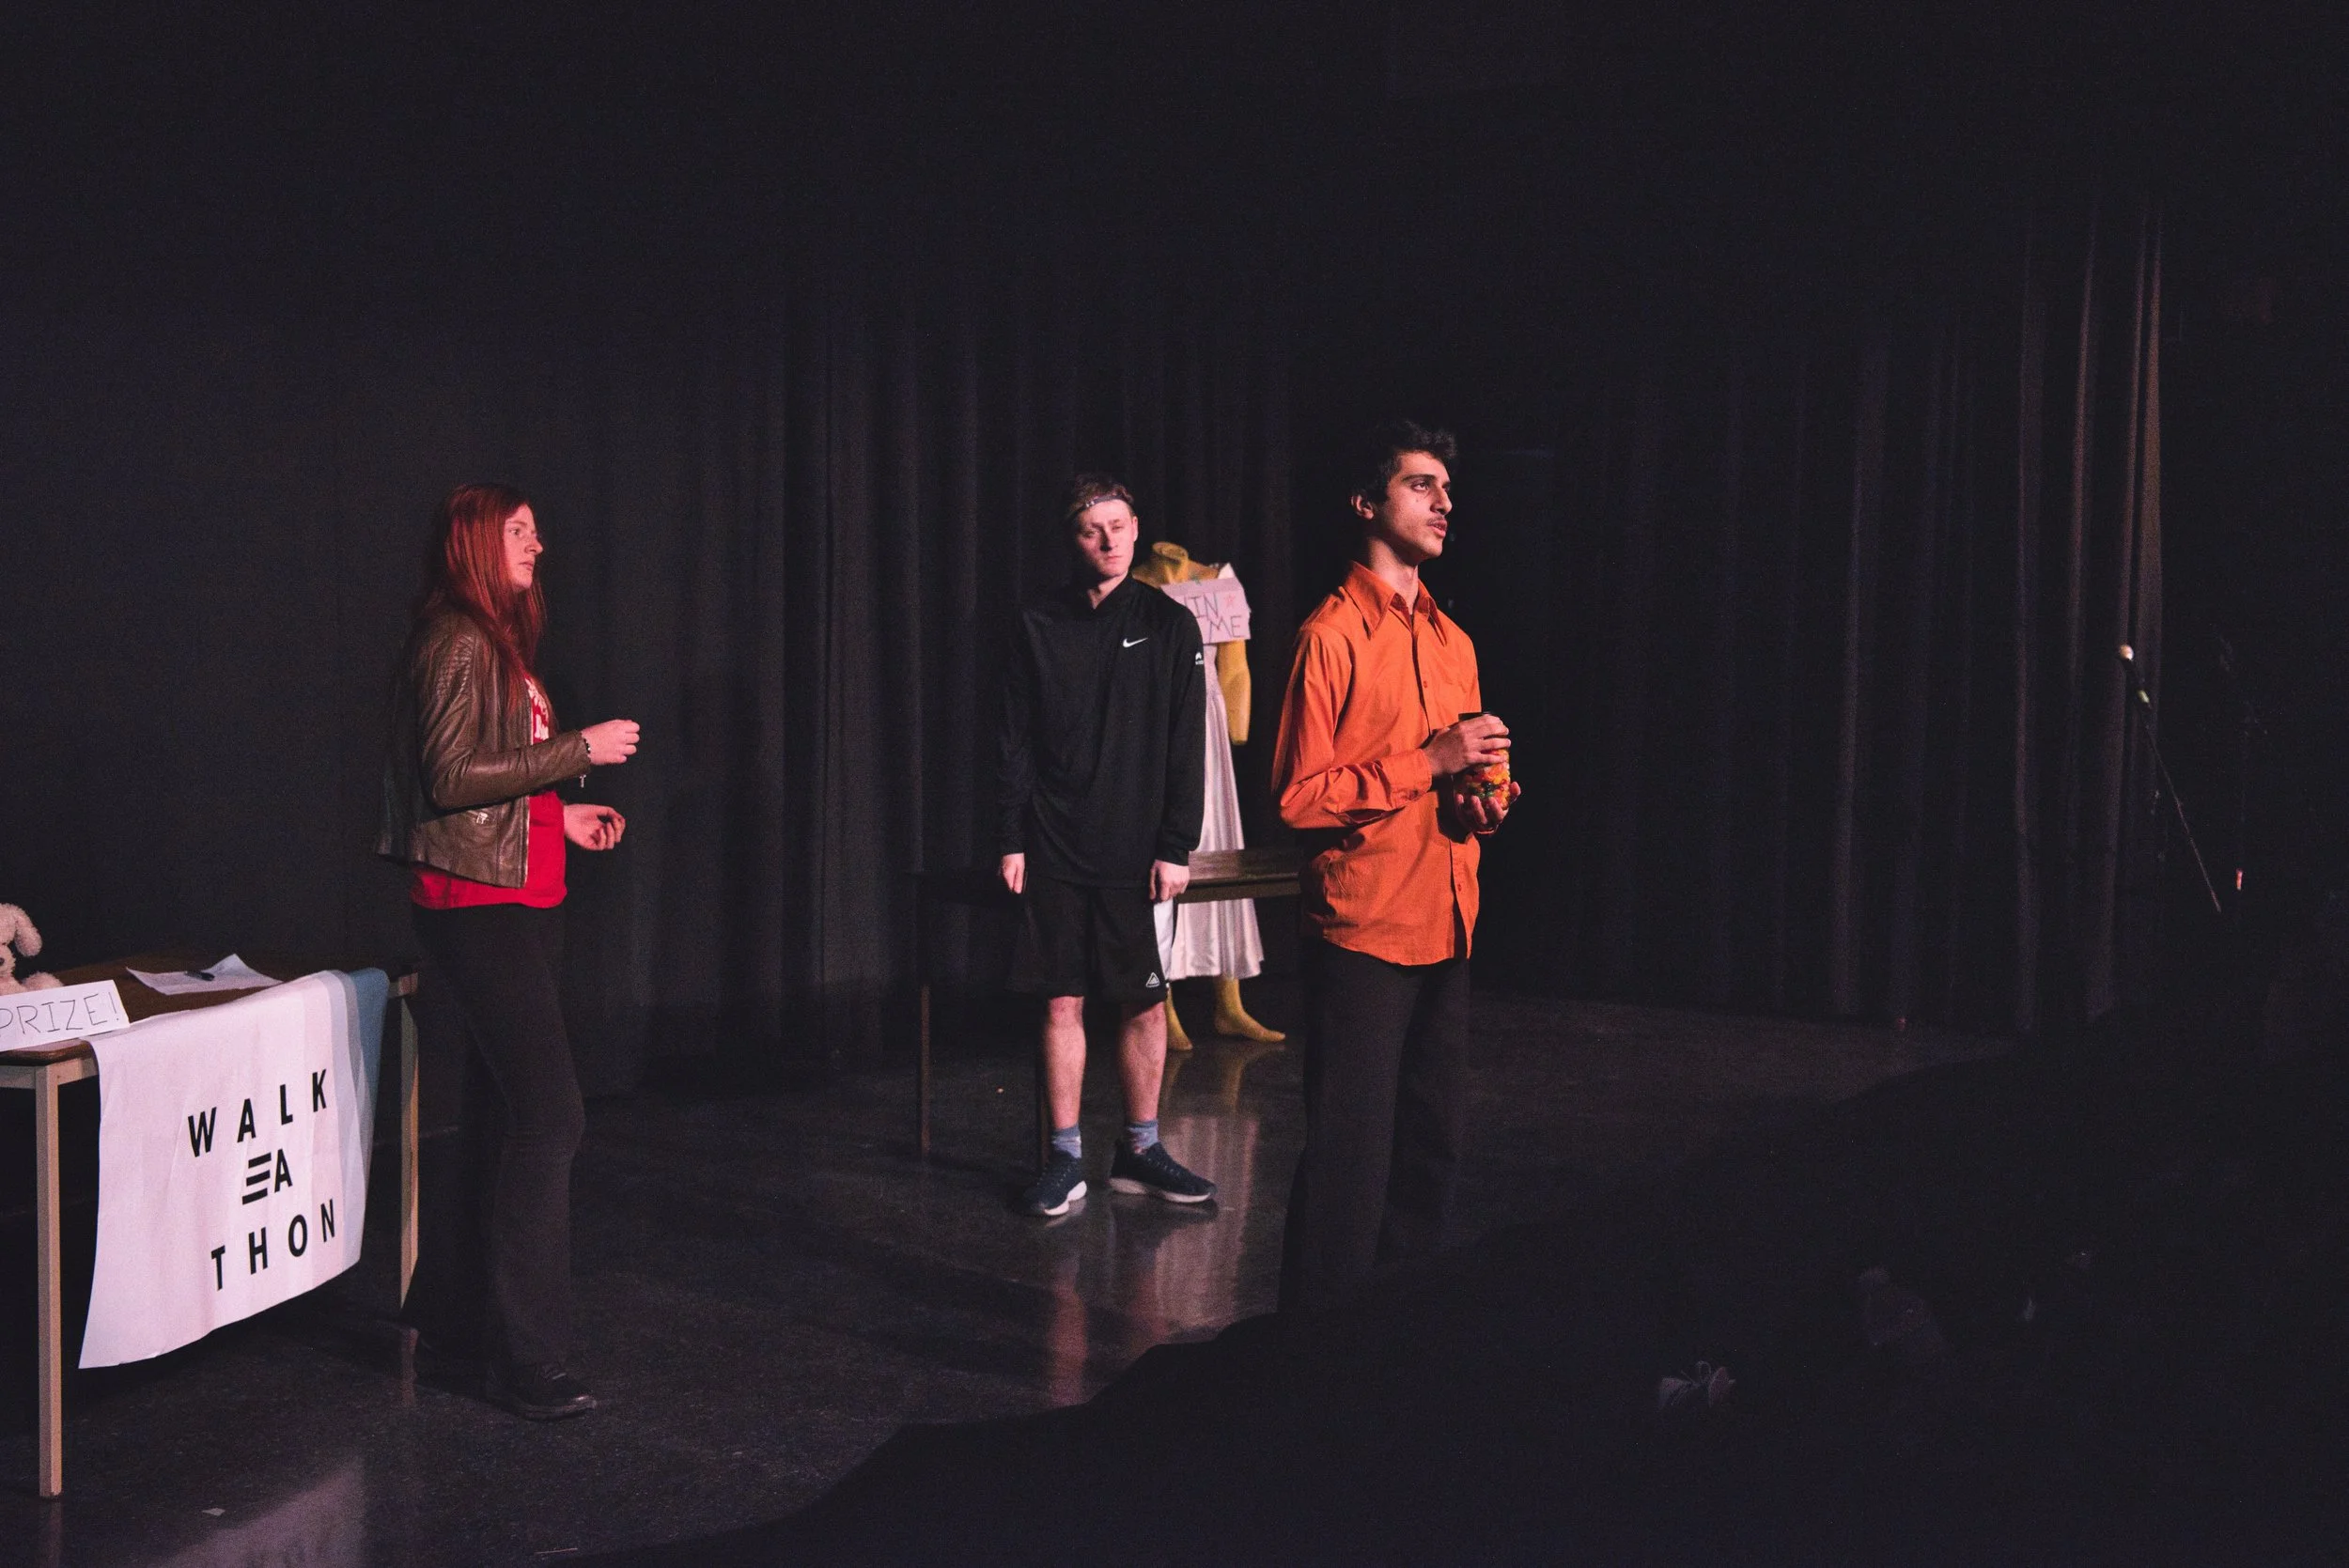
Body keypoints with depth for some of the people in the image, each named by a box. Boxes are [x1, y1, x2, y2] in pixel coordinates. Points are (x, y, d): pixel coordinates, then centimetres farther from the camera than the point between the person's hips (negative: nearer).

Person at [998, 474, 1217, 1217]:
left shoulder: (1168, 625, 3)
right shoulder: (1040, 626, 6)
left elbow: (1185, 749, 0)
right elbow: (1016, 743, 6)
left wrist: (1176, 847, -6)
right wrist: (1012, 841, 0)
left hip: (1137, 851, -1)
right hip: (1055, 849, 1)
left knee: (1145, 1003, 3)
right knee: (1062, 1003, 3)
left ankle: (1140, 1150, 17)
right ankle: (1065, 1157, 11)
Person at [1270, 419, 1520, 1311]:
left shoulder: (1451, 640, 15)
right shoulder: (1331, 635, -9)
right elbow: (1298, 797, -14)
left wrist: (1479, 799, 2)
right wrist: (1427, 762, -18)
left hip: (1445, 928, 8)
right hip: (1362, 929, -8)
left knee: (1434, 1138, 13)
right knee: (1351, 1148, -5)